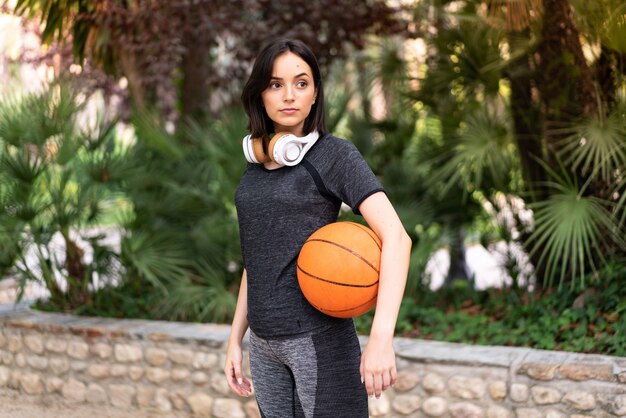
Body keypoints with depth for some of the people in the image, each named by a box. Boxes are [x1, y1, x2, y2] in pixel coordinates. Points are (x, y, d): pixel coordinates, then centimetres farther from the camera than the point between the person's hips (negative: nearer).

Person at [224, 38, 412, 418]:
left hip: (319, 337, -6)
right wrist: (235, 339, 14)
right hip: (264, 341, 6)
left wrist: (381, 338, -28)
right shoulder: (257, 164, 11)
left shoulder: (335, 155, -8)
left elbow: (396, 236, -18)